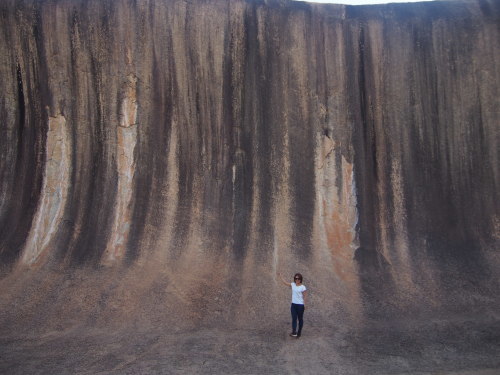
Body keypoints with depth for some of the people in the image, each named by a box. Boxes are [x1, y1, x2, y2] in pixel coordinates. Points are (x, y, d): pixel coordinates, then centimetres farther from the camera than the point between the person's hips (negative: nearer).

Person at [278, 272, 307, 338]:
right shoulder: (293, 285, 4)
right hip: (293, 304, 4)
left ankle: (299, 333, 19)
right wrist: (280, 276, -1)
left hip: (300, 305, -4)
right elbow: (285, 282, 5)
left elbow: (304, 297, -6)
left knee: (300, 319, 8)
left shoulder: (303, 287, -8)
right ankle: (294, 332, -10)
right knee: (294, 318, -5)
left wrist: (304, 305, -9)